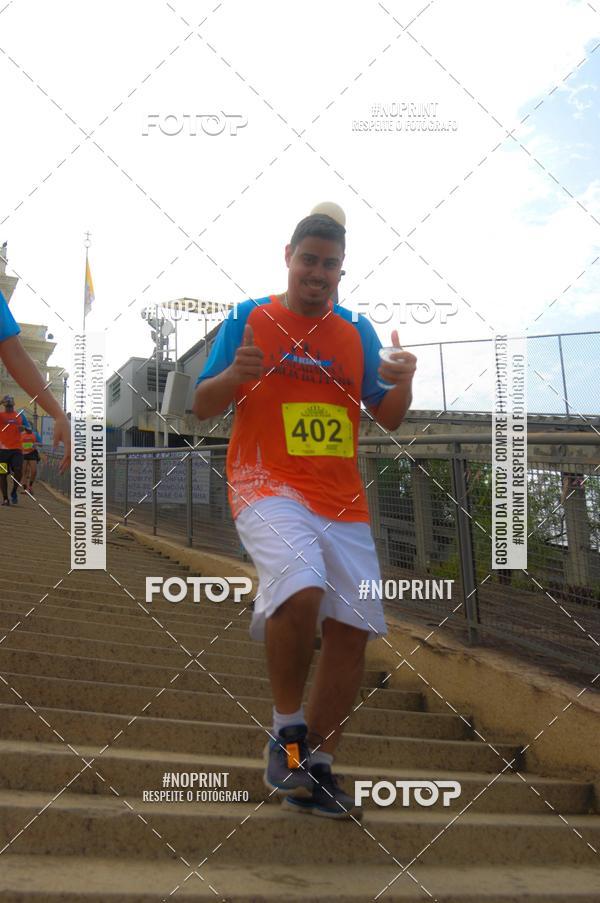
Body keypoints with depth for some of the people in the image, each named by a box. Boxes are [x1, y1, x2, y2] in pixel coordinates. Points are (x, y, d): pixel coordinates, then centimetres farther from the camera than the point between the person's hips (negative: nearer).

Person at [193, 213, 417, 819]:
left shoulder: (357, 332, 14)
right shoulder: (248, 319, 6)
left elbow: (388, 419, 14)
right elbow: (202, 406, 4)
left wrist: (402, 383, -7)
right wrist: (234, 375, -17)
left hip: (343, 500, 5)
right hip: (268, 485, -4)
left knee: (351, 629, -3)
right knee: (301, 588, -30)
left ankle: (315, 767, 11)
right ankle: (286, 731, -9)